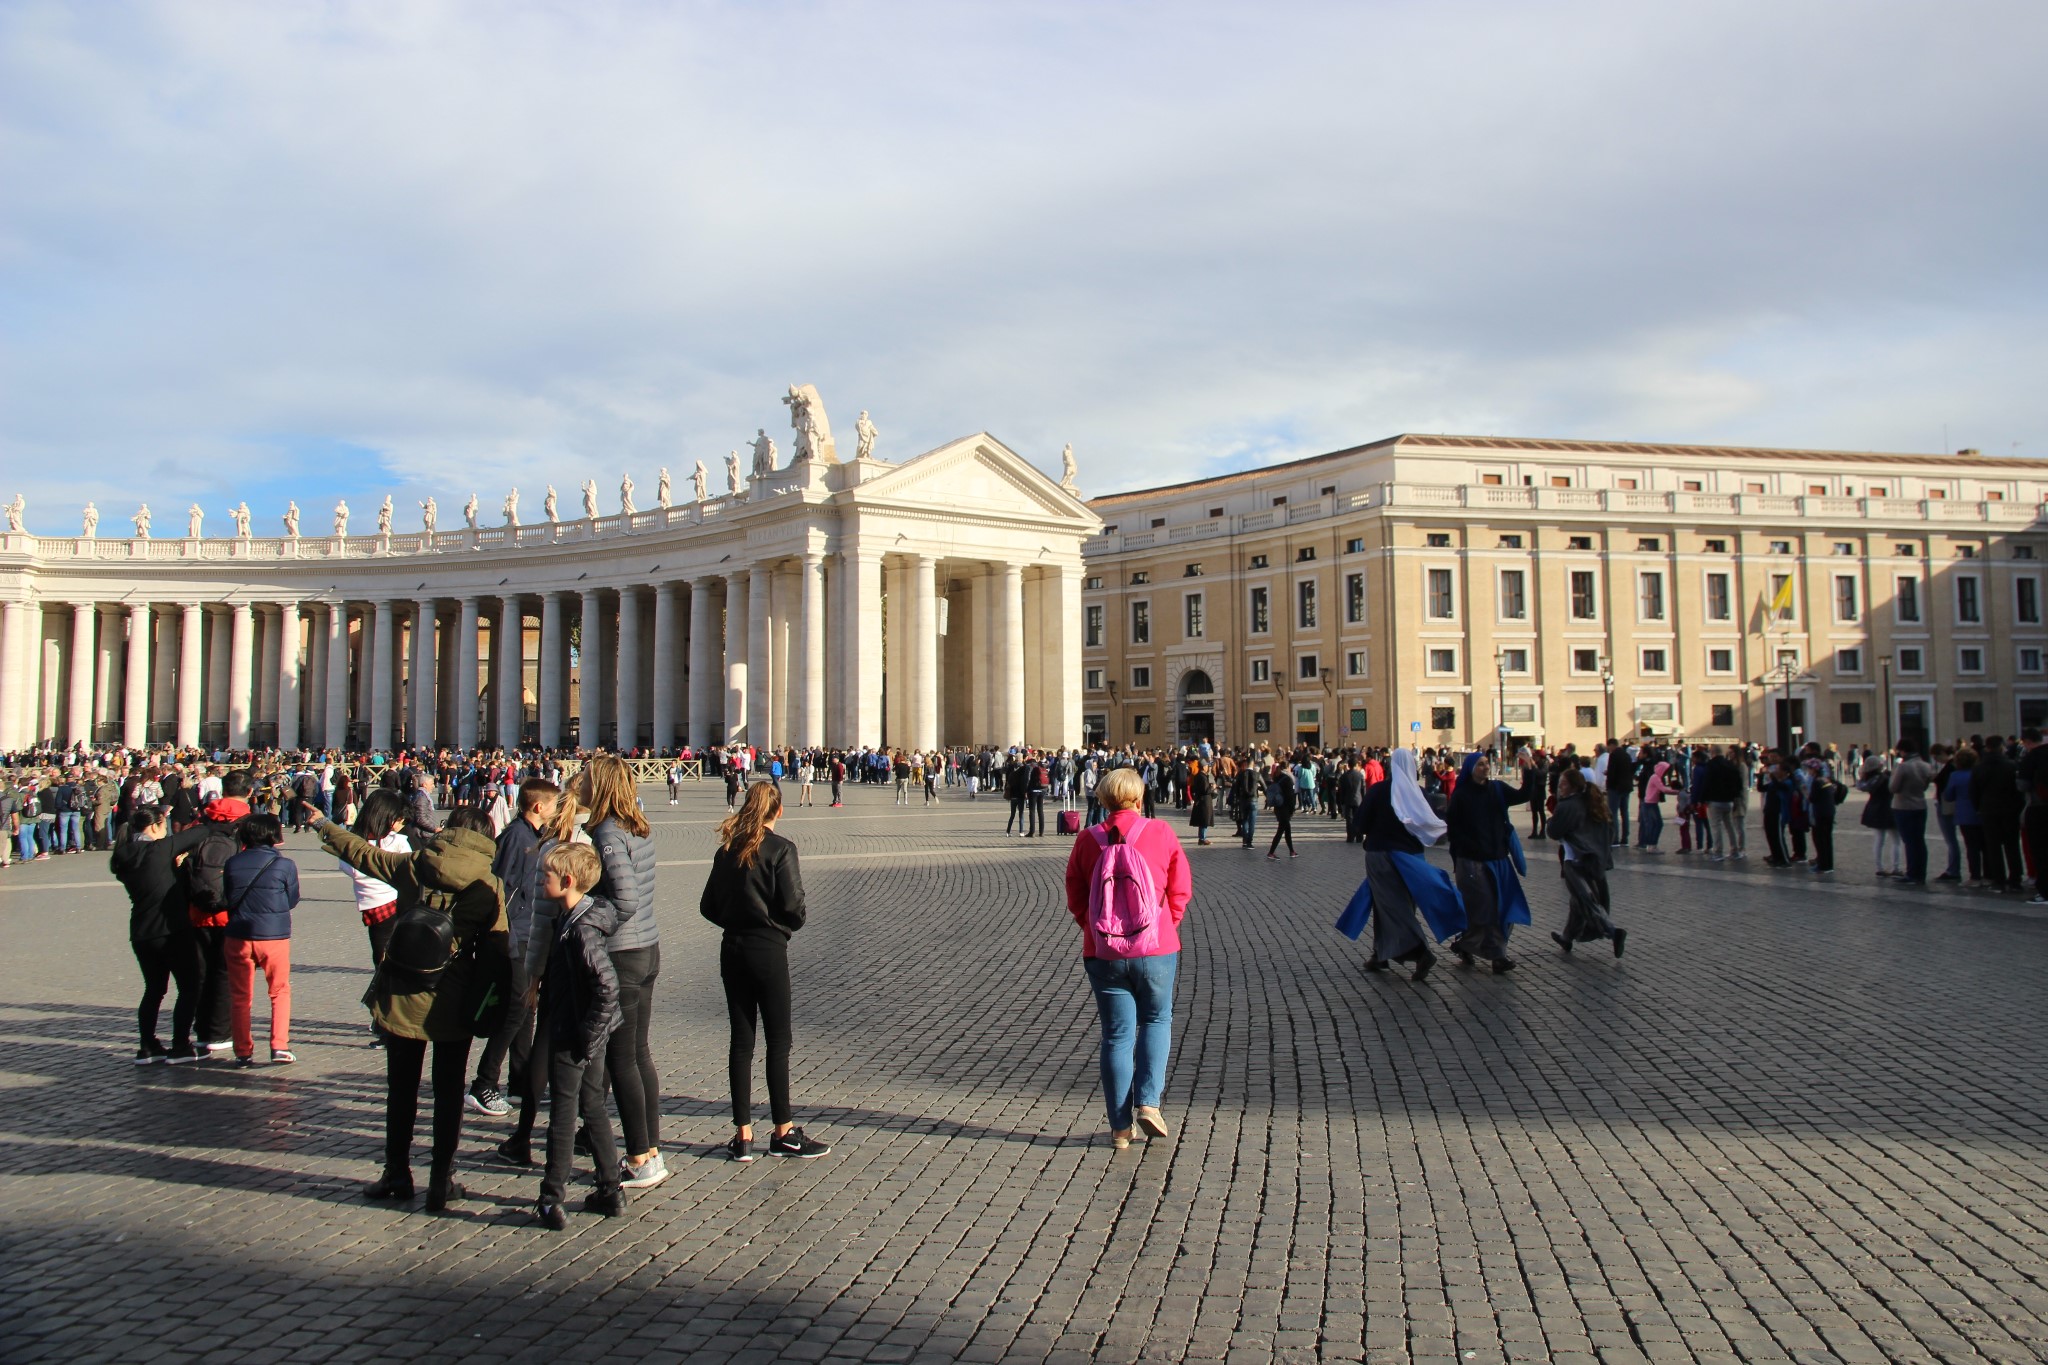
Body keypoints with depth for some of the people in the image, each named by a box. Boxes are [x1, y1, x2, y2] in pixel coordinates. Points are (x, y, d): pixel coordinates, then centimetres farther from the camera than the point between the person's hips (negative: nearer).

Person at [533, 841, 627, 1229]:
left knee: (563, 1114, 3)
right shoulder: (567, 918, 5)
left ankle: (551, 1203, 15)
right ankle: (611, 1191, 26)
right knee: (593, 1109, 16)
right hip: (585, 1035, 9)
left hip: (572, 1037, -9)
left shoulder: (582, 930, -25)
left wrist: (586, 1035, -23)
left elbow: (608, 986, -30)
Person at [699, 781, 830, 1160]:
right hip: (768, 951, -5)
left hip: (732, 950, 5)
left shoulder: (726, 850, 6)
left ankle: (743, 1135, 13)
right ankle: (783, 1132, 10)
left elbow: (708, 906, 6)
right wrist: (789, 925, 4)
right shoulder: (780, 848, -10)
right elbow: (792, 904, -16)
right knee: (778, 1041, 4)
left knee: (741, 1040, 9)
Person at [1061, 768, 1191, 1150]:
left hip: (1103, 953, 1)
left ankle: (1121, 1126, 12)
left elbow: (1075, 899, 3)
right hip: (1155, 949, -1)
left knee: (1116, 1034, 9)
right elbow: (1181, 890, 0)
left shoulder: (1087, 839, -3)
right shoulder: (1161, 833, -5)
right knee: (1156, 1020, 20)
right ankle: (1149, 1102, 5)